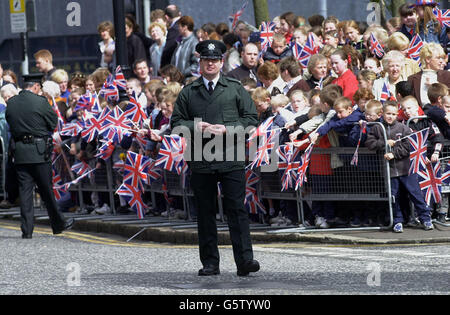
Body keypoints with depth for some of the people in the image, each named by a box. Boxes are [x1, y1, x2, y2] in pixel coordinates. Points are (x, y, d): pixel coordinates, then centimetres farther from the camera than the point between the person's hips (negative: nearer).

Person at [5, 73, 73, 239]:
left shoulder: (11, 103, 3)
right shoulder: (40, 102, -10)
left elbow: (10, 123, 11)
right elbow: (54, 122, -1)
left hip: (19, 151, 3)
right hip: (39, 151, -3)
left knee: (25, 191, 4)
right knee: (47, 189, 7)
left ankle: (27, 229, 0)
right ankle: (58, 224, 19)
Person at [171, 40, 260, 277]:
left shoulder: (236, 89, 9)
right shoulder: (188, 93, 12)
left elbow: (250, 119, 6)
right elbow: (176, 122, 10)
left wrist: (227, 129, -9)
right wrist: (198, 127, -8)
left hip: (231, 159, -2)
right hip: (200, 161, 2)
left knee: (236, 209, -9)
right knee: (205, 212, 5)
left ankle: (244, 260, -13)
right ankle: (210, 263, 11)